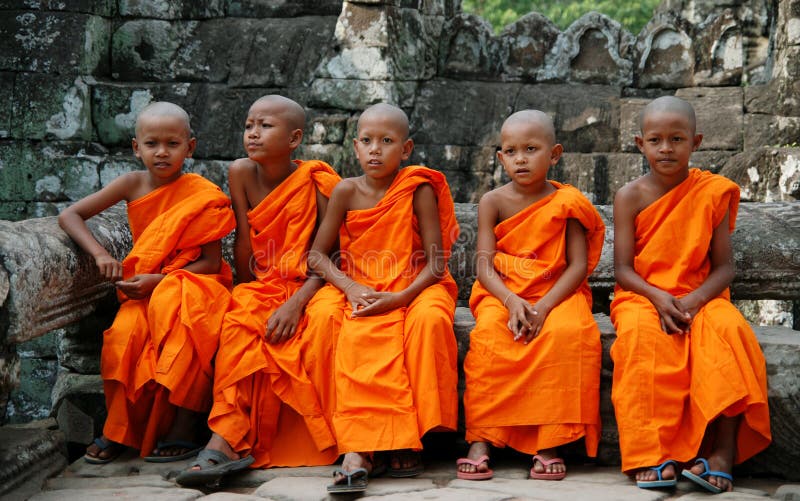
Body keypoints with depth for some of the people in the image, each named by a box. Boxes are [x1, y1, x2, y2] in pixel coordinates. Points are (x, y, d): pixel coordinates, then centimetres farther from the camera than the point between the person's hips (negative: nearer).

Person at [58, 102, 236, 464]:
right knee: (123, 335, -29)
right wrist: (100, 254, -13)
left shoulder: (202, 195, -7)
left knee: (172, 309, -36)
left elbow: (211, 262, -9)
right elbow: (69, 215, 3)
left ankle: (185, 430, -27)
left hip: (193, 283, -3)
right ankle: (117, 430, -9)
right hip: (144, 290, 3)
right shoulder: (132, 185, 2)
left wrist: (160, 279, -21)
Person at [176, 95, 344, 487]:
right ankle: (228, 439, -39)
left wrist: (297, 301, -25)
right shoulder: (241, 173, -1)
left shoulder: (318, 181, -10)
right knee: (238, 322, -29)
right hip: (262, 286, 3)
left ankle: (331, 437, -25)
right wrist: (248, 290, 4)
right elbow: (244, 241, 3)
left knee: (326, 316, -35)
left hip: (308, 287, -3)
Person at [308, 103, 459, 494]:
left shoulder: (419, 190, -4)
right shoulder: (346, 192, 2)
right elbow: (317, 254, 5)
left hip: (415, 289, -1)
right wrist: (351, 287, -12)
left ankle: (409, 437, -24)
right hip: (364, 294, 1)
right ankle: (359, 450, -38)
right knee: (360, 338, -32)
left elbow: (436, 263, -6)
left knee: (430, 319, -35)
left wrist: (401, 297, -22)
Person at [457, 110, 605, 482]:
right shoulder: (493, 202, 3)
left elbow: (578, 265, -5)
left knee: (569, 332, -33)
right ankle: (480, 441, -29)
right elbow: (484, 264, -4)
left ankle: (550, 444, -27)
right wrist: (512, 301, -22)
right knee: (489, 333, -32)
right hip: (502, 293, 1)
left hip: (556, 293, -1)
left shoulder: (566, 202, 1)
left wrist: (544, 306, -20)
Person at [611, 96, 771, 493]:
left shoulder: (712, 192, 2)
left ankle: (724, 449, -29)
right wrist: (658, 297, -22)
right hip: (643, 296, -1)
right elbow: (623, 269, -3)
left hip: (699, 297, 1)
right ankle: (651, 454, -33)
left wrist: (693, 300, -19)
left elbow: (724, 266, -1)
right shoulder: (630, 196, 1)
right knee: (642, 334, -35)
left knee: (728, 328, -32)